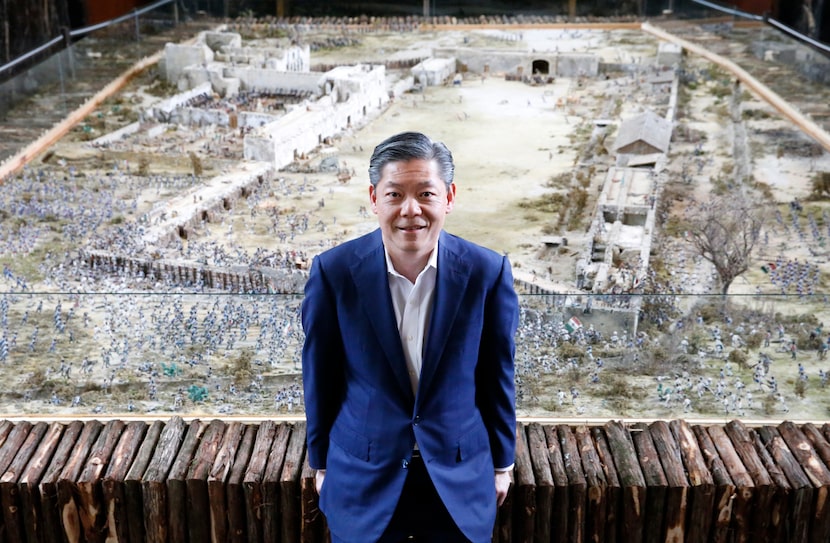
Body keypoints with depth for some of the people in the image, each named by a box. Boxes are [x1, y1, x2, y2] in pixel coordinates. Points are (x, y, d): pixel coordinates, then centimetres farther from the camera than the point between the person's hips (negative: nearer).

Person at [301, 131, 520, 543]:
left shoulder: (487, 271, -12)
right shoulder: (333, 272, -13)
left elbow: (497, 376, -1)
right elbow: (320, 377, -2)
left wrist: (501, 462, 7)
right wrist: (321, 462, 6)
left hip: (460, 478, 1)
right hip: (363, 477, 0)